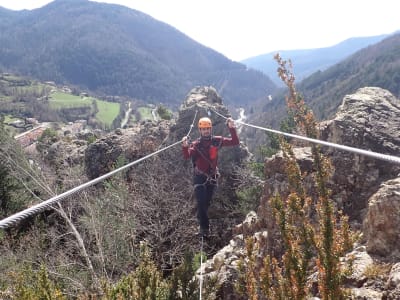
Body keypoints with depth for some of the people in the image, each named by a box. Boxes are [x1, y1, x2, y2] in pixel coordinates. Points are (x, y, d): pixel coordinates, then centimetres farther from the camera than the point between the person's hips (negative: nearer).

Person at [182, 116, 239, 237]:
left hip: (212, 176, 3)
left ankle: (201, 218, 41)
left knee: (207, 202, 16)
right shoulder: (196, 144, -11)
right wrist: (185, 146, -46)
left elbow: (235, 142, -7)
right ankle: (204, 227, 1)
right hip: (199, 177, -3)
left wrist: (232, 128, -17)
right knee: (201, 202, -10)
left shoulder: (217, 141, -4)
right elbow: (187, 156, -27)